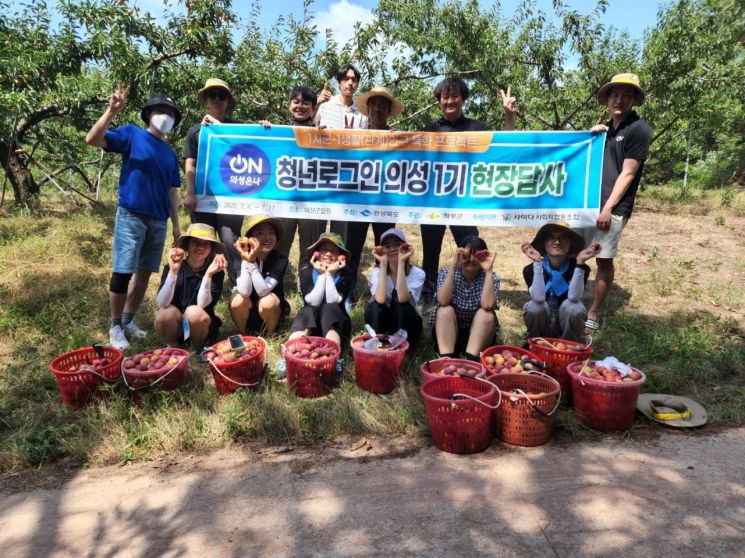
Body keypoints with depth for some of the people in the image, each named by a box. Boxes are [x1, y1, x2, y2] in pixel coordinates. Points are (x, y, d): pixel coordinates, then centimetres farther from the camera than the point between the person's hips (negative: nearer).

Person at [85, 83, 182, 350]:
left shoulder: (170, 153, 17)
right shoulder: (132, 134, 2)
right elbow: (92, 139, -10)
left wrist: (176, 224, 12)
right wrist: (112, 111, -23)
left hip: (158, 221, 6)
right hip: (131, 215, -5)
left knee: (144, 273, 10)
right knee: (123, 273, -6)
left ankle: (128, 321, 23)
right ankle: (115, 327, 8)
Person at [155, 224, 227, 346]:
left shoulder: (217, 272, -10)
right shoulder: (171, 267, -7)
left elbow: (202, 305, -21)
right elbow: (162, 303, -20)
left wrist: (208, 274, -32)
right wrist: (173, 271, -30)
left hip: (201, 326, 0)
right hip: (174, 326, 1)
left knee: (194, 312, -32)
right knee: (167, 312, -31)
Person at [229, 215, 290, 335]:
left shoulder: (280, 260, -20)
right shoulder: (243, 256, -17)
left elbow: (262, 291, -31)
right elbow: (245, 292, -29)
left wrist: (251, 261, -39)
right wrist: (246, 260, -36)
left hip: (272, 311, -1)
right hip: (248, 312, 1)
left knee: (267, 301, -31)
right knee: (237, 300, -27)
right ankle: (243, 335, 0)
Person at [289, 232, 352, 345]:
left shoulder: (343, 274, -6)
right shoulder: (306, 272, -5)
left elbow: (332, 301, -18)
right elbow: (314, 302, -17)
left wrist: (329, 274, -21)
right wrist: (322, 275, -19)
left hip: (335, 322, 0)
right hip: (309, 323, 1)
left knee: (330, 308, -31)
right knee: (308, 311, -31)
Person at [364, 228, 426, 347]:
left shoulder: (417, 273, -15)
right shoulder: (377, 271, -11)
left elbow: (402, 298, -36)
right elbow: (380, 300, -32)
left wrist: (401, 262, -35)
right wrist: (383, 264, -30)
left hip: (408, 324, -1)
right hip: (383, 322, 1)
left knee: (398, 300, -31)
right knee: (375, 306, -31)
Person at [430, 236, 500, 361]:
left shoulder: (491, 278, -8)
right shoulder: (446, 272, -8)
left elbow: (487, 305, -29)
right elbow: (443, 301, -27)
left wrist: (489, 271, -29)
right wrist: (453, 267, -31)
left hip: (478, 335, 0)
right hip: (448, 334, 0)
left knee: (486, 314, -27)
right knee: (445, 310, -26)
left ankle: (470, 360, -35)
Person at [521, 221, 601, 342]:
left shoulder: (580, 267, -11)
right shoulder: (531, 269, -13)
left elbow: (573, 297, -28)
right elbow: (538, 298, -30)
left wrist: (580, 262, -34)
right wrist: (537, 262, -34)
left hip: (566, 328, 0)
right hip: (542, 329, 0)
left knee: (573, 307, -30)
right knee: (535, 306, -30)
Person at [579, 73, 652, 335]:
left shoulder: (639, 129, -3)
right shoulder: (606, 128, 16)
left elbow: (627, 173, -9)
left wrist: (608, 208, -15)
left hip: (612, 208, -6)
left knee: (604, 261, -3)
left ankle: (592, 316, 5)